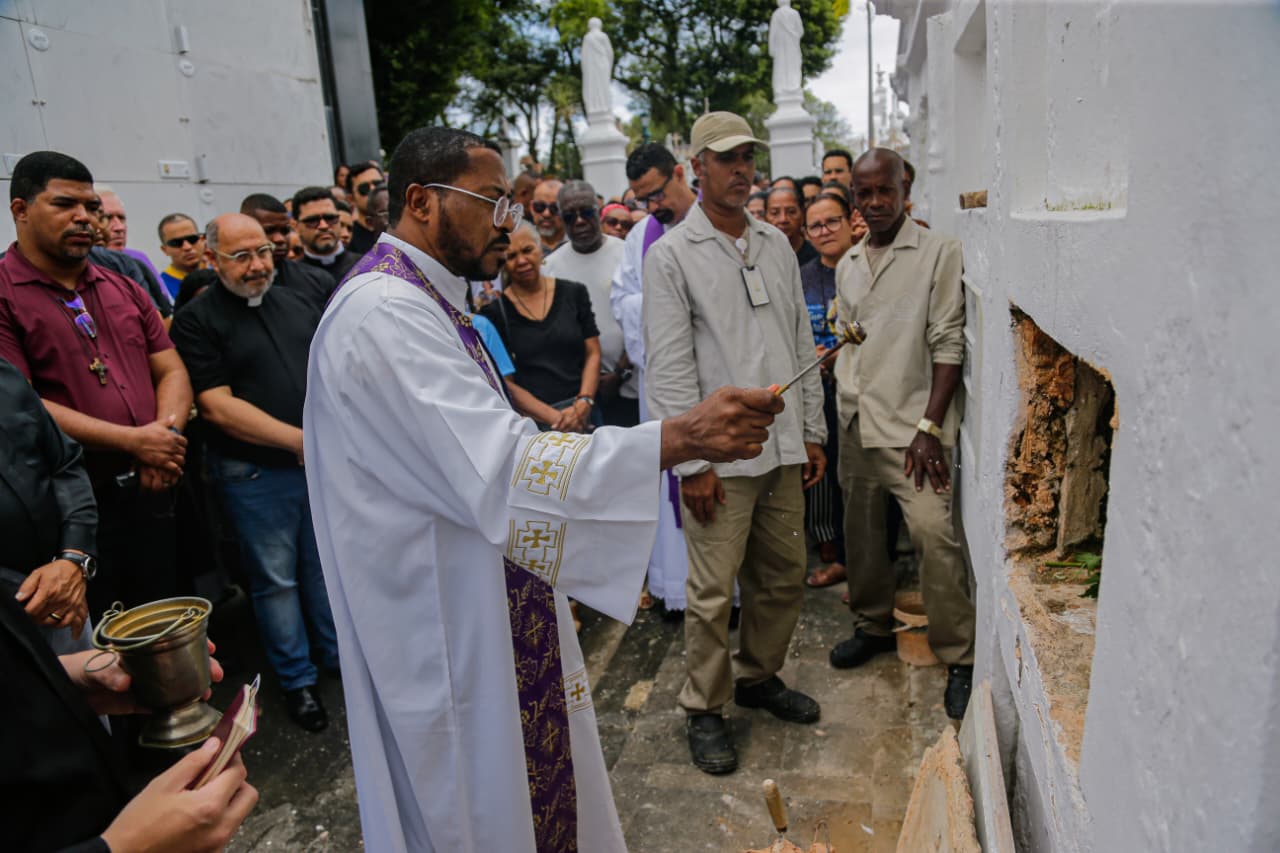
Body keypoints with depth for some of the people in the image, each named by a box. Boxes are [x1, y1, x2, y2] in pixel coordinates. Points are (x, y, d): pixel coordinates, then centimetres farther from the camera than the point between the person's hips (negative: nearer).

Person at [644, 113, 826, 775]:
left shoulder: (777, 246, 13)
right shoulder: (672, 254, -6)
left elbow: (802, 343, 15)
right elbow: (669, 367, -11)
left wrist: (812, 433, 11)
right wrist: (693, 462, -15)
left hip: (783, 448, 6)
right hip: (720, 454, -6)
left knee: (784, 577, 15)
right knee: (713, 591, 2)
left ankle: (759, 677, 37)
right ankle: (705, 709, 21)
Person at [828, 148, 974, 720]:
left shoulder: (938, 253, -4)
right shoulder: (847, 263, 14)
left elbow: (948, 344, -9)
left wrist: (929, 426, -15)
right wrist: (844, 406, 12)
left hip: (911, 423, -6)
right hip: (855, 421, 6)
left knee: (934, 533, -13)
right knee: (861, 531, 13)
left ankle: (959, 658, 3)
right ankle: (873, 625, 34)